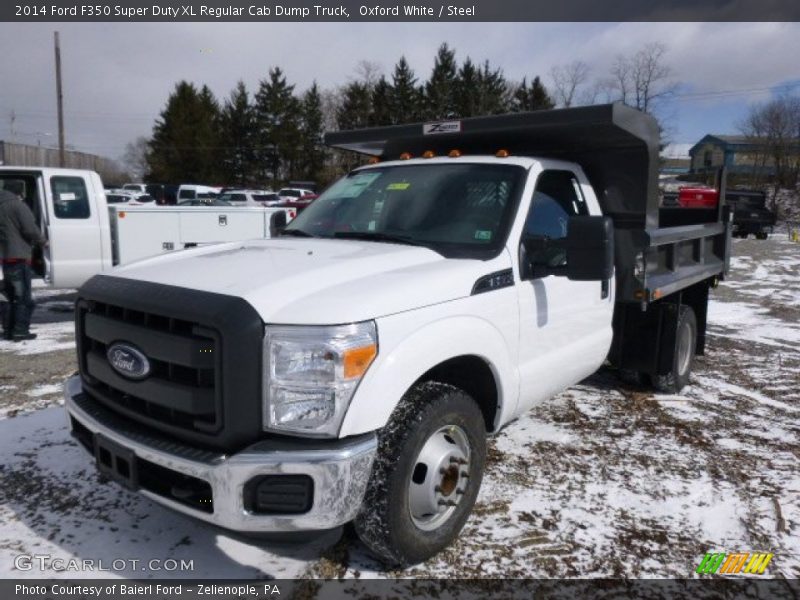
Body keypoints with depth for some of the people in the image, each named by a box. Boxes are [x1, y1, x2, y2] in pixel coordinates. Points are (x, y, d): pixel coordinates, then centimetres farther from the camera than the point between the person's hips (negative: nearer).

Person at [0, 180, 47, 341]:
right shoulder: (18, 205, -10)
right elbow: (30, 229, -15)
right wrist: (43, 241, 0)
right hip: (18, 257, -8)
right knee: (23, 296, -3)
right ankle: (20, 331, -5)